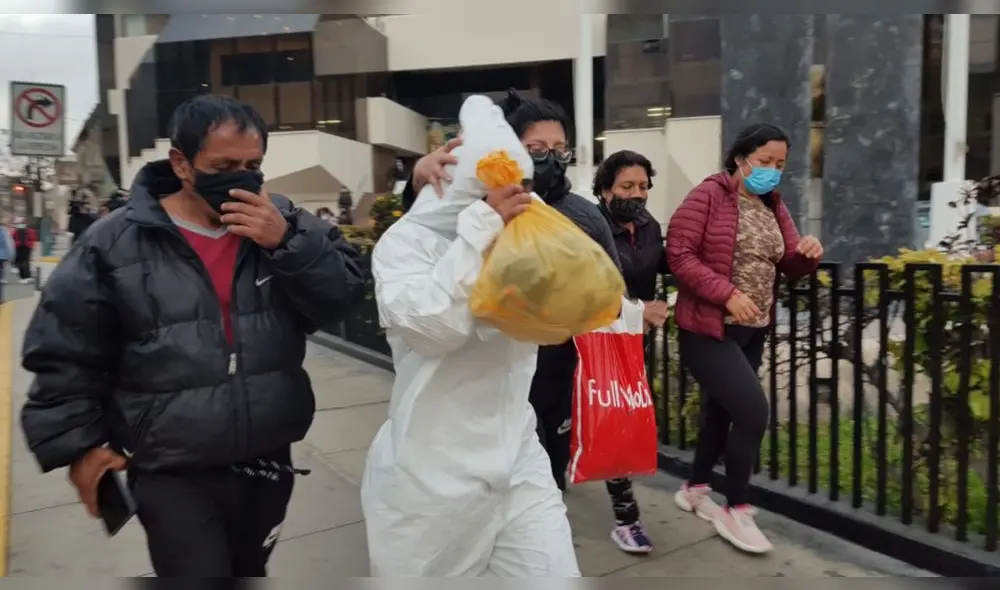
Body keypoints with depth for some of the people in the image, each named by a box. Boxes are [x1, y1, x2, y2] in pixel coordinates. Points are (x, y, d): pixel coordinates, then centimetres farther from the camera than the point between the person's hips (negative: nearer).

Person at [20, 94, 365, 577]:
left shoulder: (284, 223, -2)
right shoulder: (115, 243, -8)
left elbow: (343, 296, -10)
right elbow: (64, 353, -1)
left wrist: (286, 244, -23)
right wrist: (78, 442, -2)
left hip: (268, 459, 3)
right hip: (173, 473, -3)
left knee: (250, 570, 24)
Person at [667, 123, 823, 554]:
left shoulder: (774, 206, 12)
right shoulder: (708, 196, -11)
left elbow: (789, 267, 14)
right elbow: (678, 253, -18)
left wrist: (807, 253, -10)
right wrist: (727, 293, -25)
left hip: (753, 332, 8)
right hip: (707, 330, -8)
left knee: (720, 411, 18)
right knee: (753, 410, -14)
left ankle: (695, 489, 39)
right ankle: (736, 511, 5)